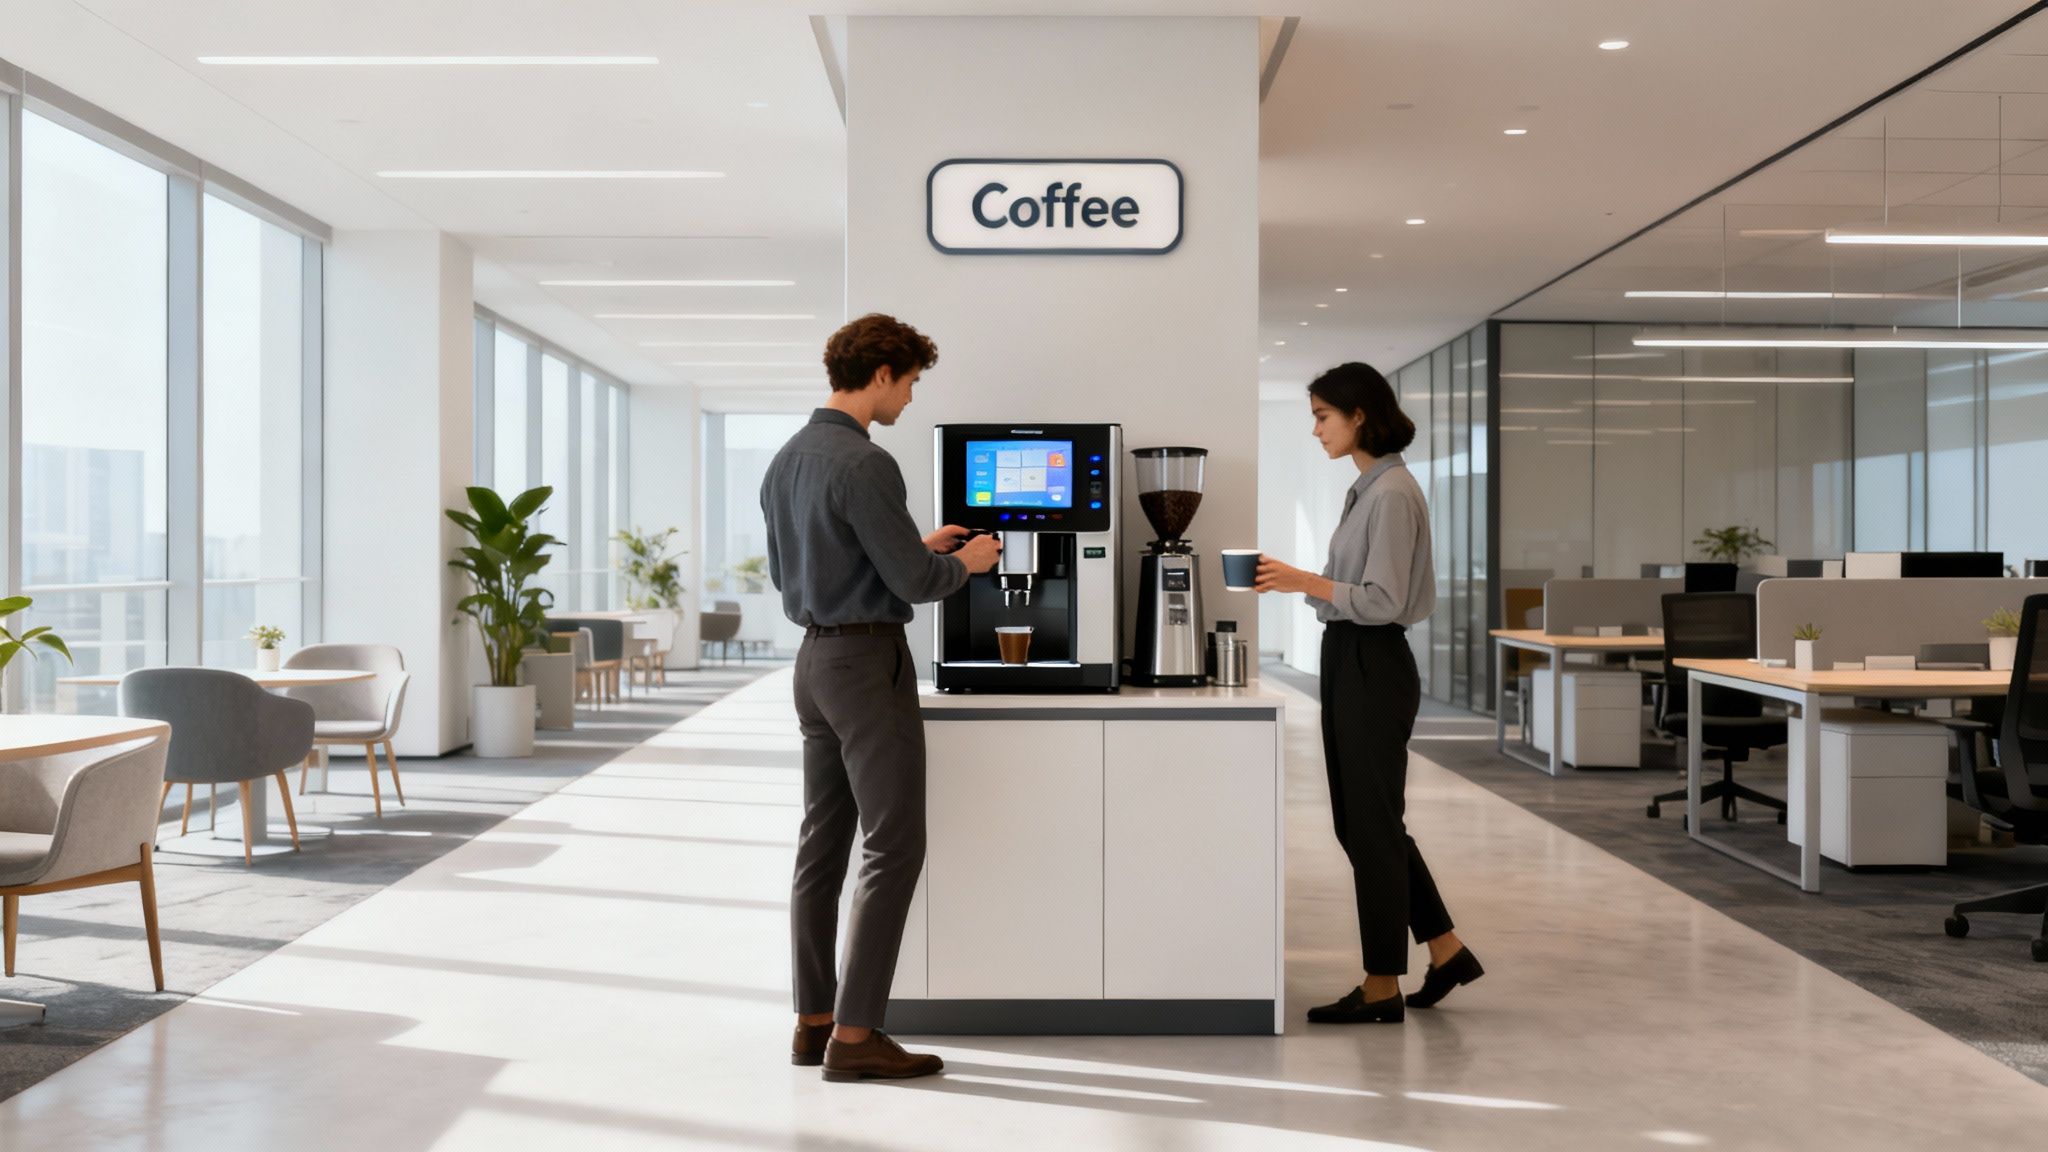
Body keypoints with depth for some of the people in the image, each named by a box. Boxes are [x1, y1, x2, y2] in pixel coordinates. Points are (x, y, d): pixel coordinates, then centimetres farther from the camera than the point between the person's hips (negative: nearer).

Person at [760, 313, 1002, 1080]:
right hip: (869, 666, -9)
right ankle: (854, 1035, -2)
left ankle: (814, 1021, 18)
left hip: (814, 659, 9)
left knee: (822, 844, 12)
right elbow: (914, 583, -18)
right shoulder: (863, 464, -18)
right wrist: (964, 562, 5)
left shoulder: (786, 461, 11)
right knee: (893, 848, -4)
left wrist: (914, 549, 21)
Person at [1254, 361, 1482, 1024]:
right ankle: (1445, 951, 26)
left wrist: (1305, 582, -25)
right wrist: (1297, 581, 9)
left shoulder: (1392, 492, -16)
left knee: (1371, 825, -1)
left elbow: (1384, 601, -21)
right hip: (1348, 664, 10)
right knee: (1359, 821, 15)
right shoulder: (1367, 487, 14)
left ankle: (1383, 989, 11)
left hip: (1373, 669, -10)